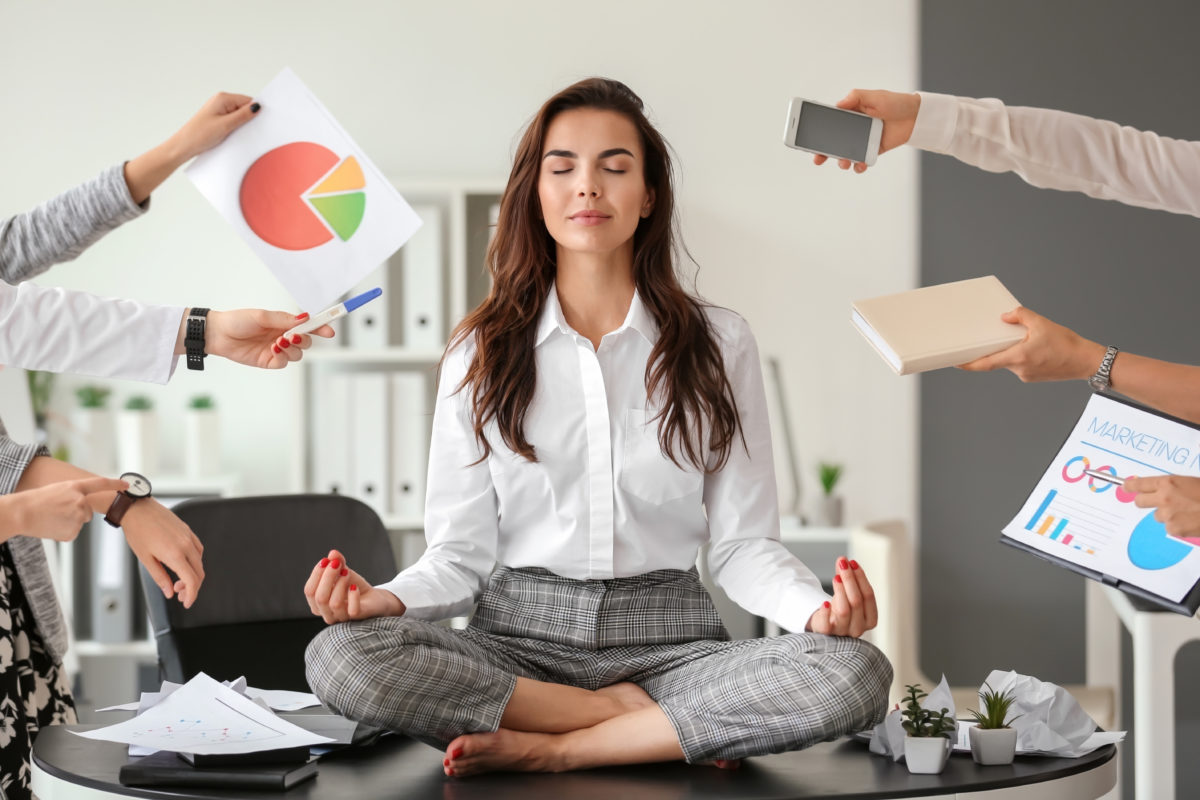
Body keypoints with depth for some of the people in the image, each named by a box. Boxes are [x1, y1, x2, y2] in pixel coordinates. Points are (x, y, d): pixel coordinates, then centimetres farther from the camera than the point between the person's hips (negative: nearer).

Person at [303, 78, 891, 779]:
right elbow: (462, 552, 5)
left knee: (856, 674, -30)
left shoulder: (719, 344, 7)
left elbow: (744, 543, 5)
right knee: (341, 655, -30)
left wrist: (817, 608, -17)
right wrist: (389, 598, -17)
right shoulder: (482, 353, 8)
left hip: (666, 638, 0)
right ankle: (657, 723, -17)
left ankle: (548, 750, -20)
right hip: (519, 637, 1)